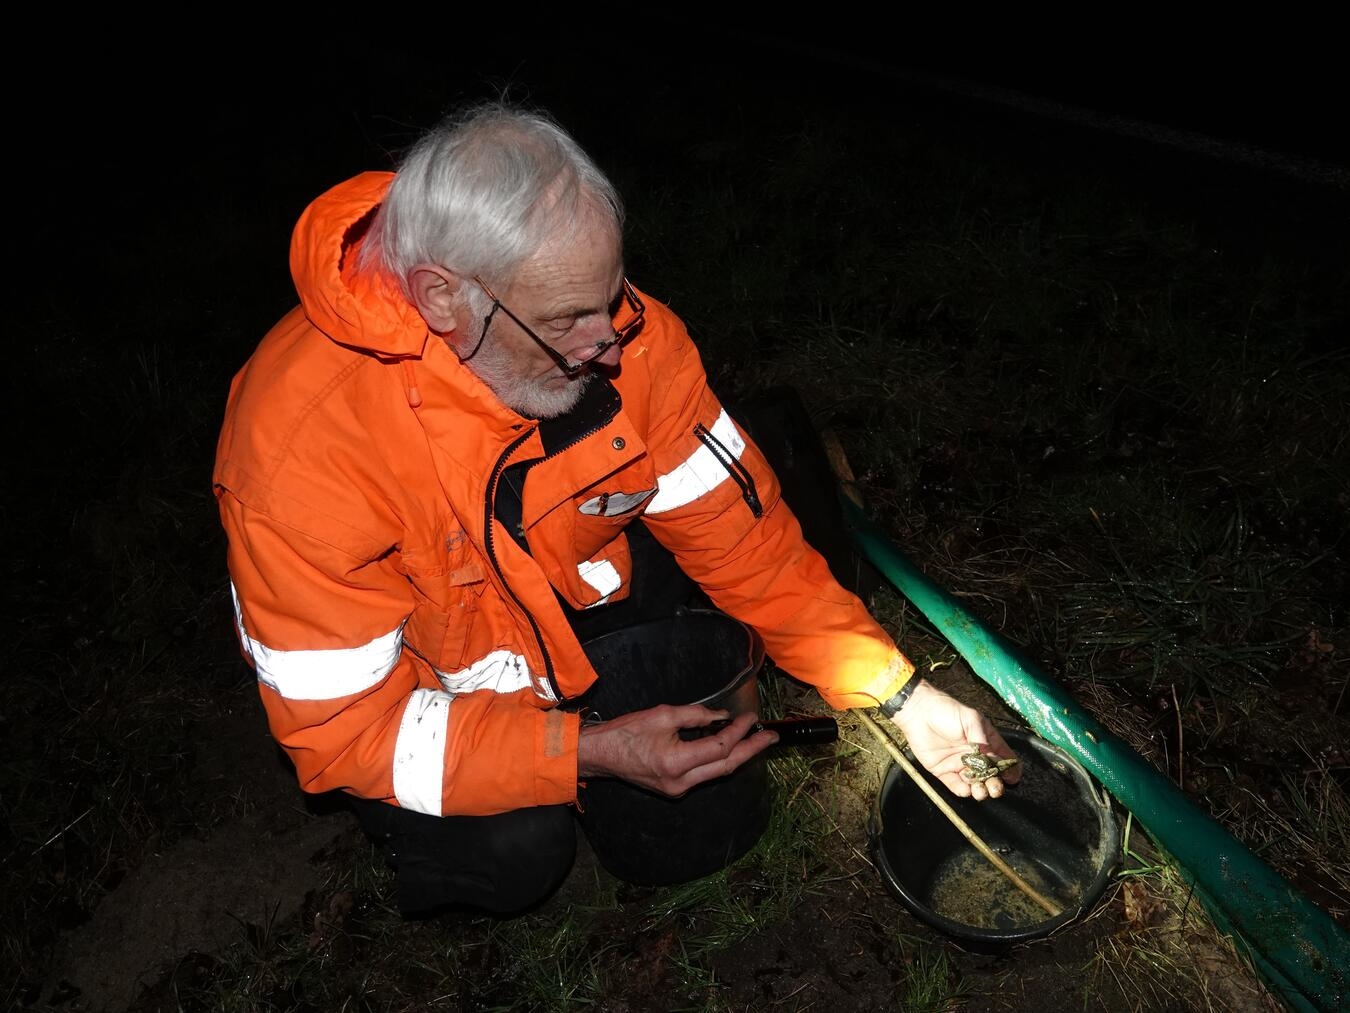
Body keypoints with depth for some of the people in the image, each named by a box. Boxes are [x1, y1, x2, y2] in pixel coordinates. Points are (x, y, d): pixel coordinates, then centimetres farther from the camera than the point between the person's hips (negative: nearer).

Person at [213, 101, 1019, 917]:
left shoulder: (608, 324, -24)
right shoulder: (300, 438, -36)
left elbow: (736, 527, -16)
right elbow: (341, 728, -28)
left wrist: (902, 694, -19)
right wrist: (588, 753, -35)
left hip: (567, 571, 5)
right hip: (423, 667, -4)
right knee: (518, 850, -27)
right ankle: (428, 848, 9)